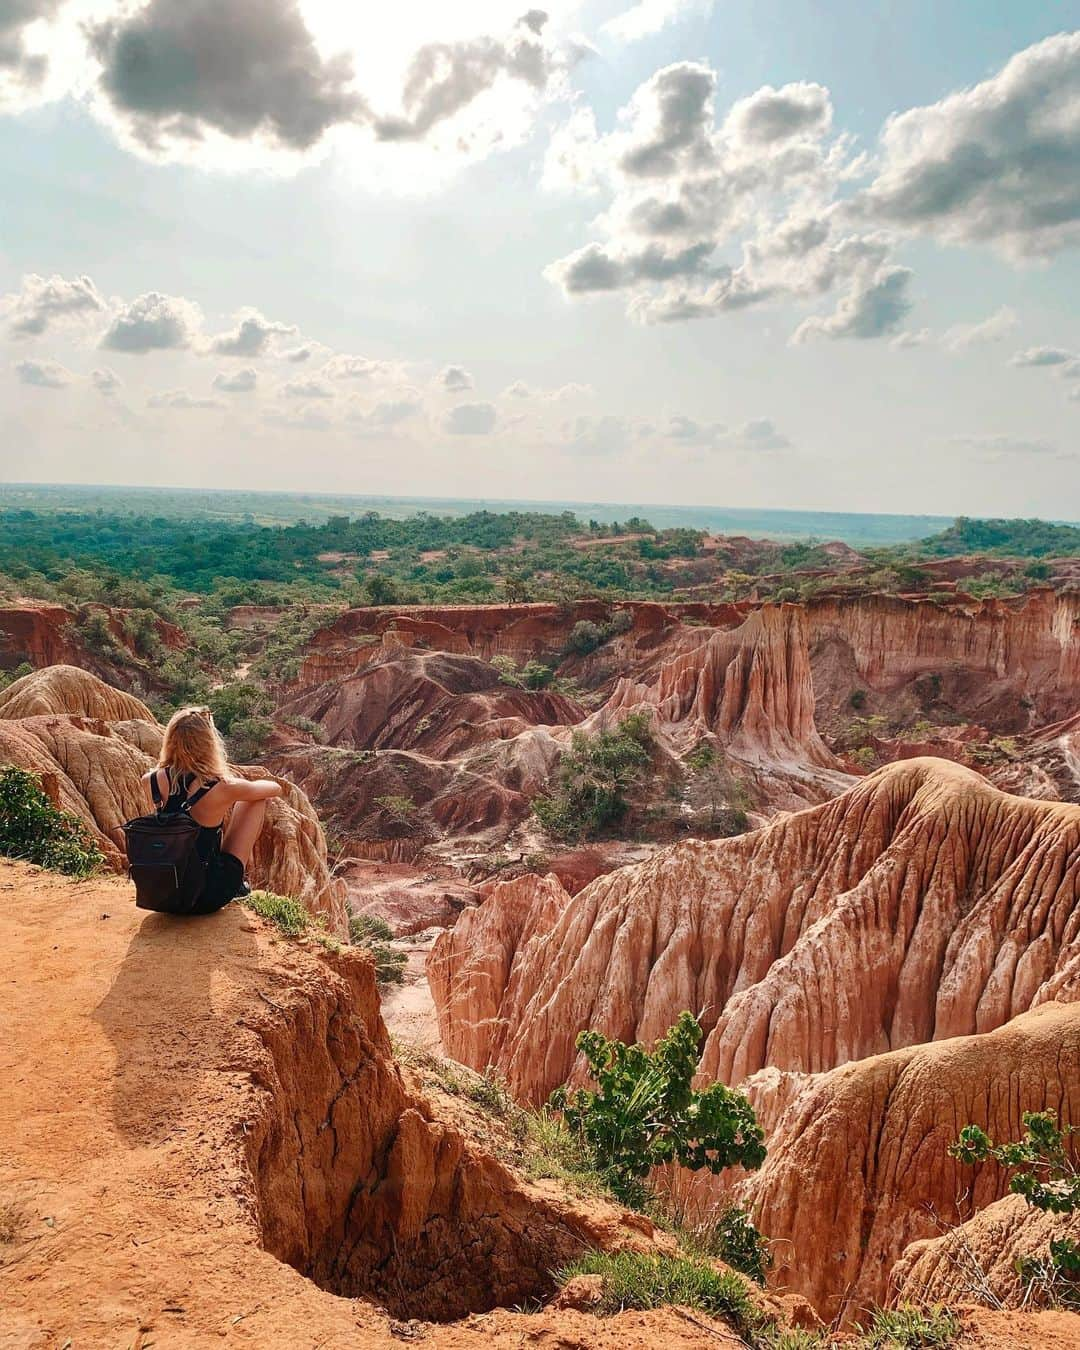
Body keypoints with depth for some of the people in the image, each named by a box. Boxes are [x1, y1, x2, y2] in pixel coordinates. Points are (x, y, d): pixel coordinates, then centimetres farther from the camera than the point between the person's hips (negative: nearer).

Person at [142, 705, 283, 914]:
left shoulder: (151, 781, -12)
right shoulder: (221, 789, -23)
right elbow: (276, 788, -2)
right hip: (210, 896, -5)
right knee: (257, 800, 8)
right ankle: (239, 881, 23)